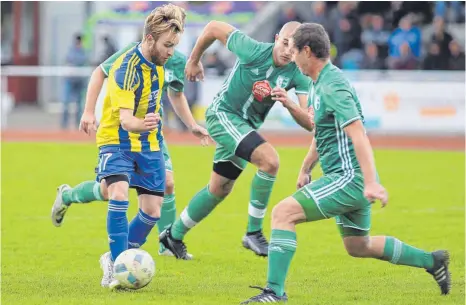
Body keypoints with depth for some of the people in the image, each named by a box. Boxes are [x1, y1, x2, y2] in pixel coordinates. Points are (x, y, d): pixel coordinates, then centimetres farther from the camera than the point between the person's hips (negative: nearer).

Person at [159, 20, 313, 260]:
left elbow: (309, 122, -19)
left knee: (219, 190, 18)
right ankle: (253, 232, -18)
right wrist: (193, 60, 3)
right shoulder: (254, 52, -24)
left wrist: (288, 103, -38)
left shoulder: (298, 75, -13)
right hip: (223, 114, -6)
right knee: (270, 160, -27)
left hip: (248, 126, 6)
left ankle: (174, 235, 37)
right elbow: (213, 27, -11)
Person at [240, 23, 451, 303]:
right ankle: (432, 261, 35)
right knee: (358, 247, 24)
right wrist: (305, 169, 31)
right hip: (346, 178, 11)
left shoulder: (333, 86, -19)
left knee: (284, 212, -19)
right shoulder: (319, 84, 13)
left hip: (349, 177, -11)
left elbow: (358, 135, -27)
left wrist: (371, 183, -34)